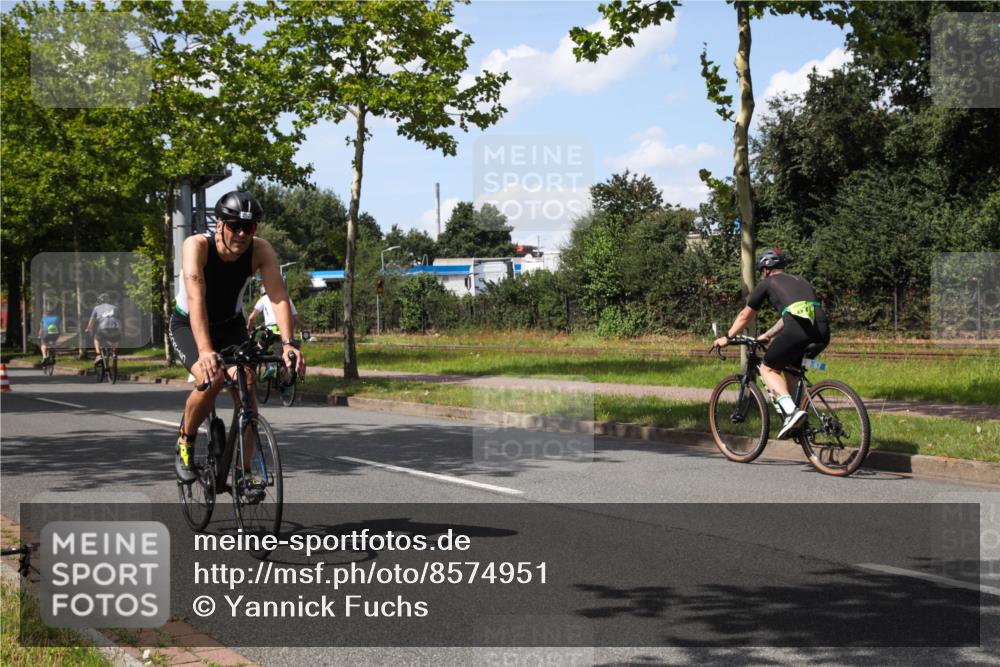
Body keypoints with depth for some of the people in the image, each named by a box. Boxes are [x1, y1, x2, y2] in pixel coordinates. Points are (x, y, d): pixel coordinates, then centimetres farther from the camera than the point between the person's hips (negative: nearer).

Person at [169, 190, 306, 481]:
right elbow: (196, 298, -43)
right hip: (188, 326, -3)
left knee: (245, 382, -20)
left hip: (231, 325, 3)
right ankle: (185, 443, 1)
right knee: (211, 379, -28)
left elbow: (279, 295, -32)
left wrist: (288, 343, -48)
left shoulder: (261, 250, -22)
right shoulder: (197, 245, -30)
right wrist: (205, 350, -56)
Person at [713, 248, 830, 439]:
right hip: (823, 332, 6)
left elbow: (744, 316, 26)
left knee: (768, 369, 11)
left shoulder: (767, 283, 18)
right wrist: (767, 336, 55)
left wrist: (727, 338, 40)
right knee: (790, 366, 30)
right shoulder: (799, 280, 35)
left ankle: (791, 410, -12)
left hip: (798, 329, -6)